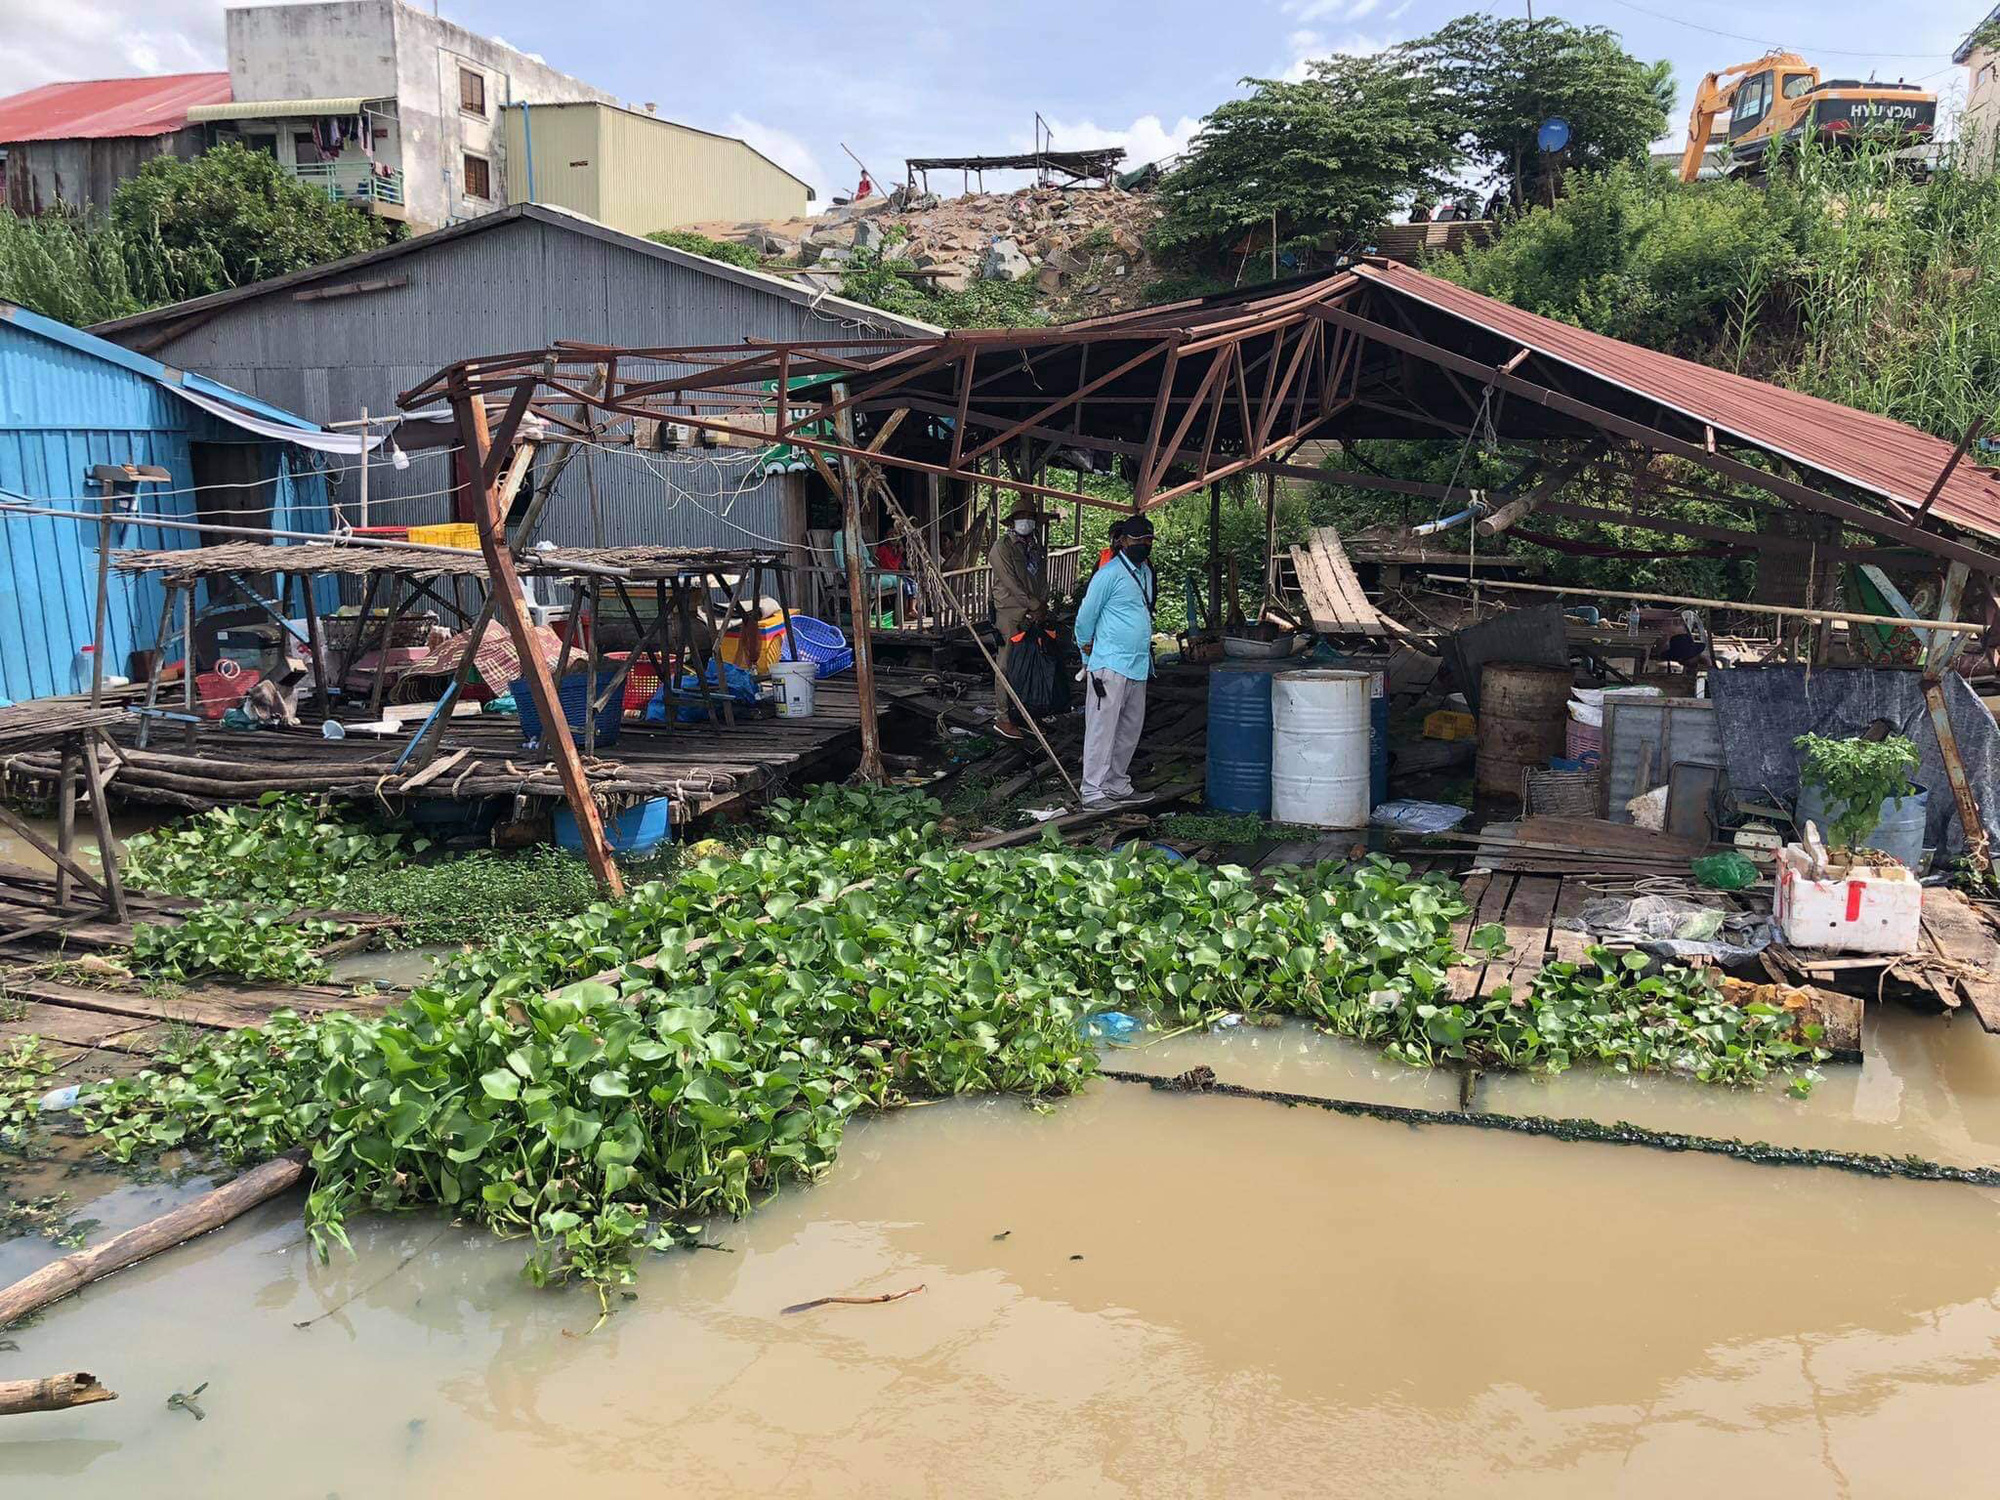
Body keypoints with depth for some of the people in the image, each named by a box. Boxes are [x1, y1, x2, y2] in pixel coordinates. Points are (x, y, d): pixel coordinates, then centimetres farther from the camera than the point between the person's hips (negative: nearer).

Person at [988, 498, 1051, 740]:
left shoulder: (1036, 547, 16)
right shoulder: (1002, 547, -7)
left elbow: (1042, 580, 15)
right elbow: (1011, 582, -13)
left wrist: (1042, 607, 0)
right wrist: (1035, 606, -13)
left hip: (1034, 614, 7)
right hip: (1010, 614, -7)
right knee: (1007, 666, -5)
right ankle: (1002, 718, -1)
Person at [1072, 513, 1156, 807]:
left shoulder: (1146, 572, 14)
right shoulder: (1109, 574, -11)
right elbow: (1085, 617, -6)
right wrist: (1088, 653, 5)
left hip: (1138, 666, 9)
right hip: (1110, 665, -9)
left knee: (1130, 730, 14)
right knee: (1102, 729, -7)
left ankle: (1118, 786, 24)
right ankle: (1093, 792, -4)